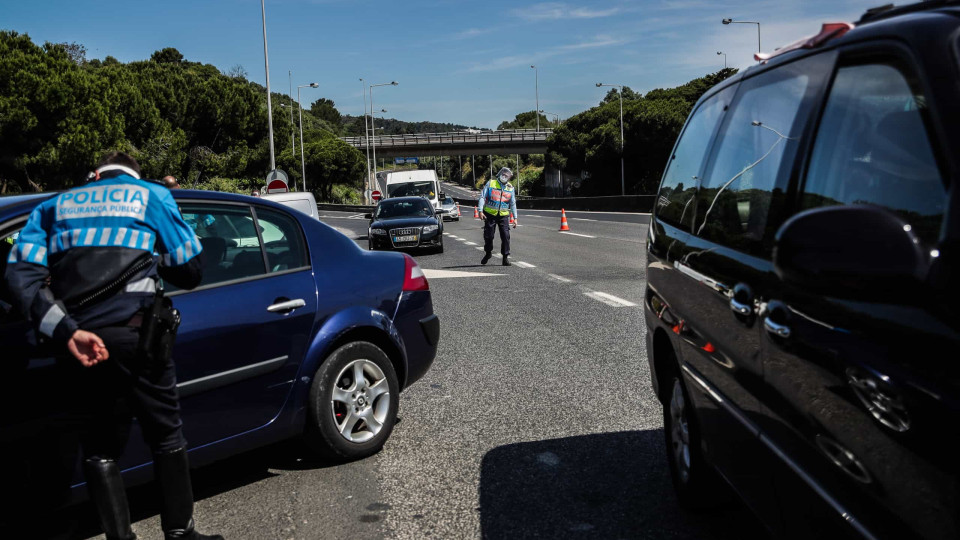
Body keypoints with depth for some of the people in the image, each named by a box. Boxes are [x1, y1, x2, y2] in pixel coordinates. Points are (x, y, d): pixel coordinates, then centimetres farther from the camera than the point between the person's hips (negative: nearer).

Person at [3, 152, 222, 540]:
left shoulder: (55, 207, 19)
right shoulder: (151, 196, 12)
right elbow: (190, 270, 10)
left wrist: (68, 333, -9)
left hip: (76, 343, 2)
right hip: (135, 334, -2)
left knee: (99, 451, 14)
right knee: (167, 439, 13)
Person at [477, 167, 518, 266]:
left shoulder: (510, 188, 6)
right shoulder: (490, 183, -1)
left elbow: (513, 204, 12)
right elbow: (482, 197, -3)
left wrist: (515, 218, 8)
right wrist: (480, 211, -12)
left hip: (503, 215, 1)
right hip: (490, 214, -1)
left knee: (505, 236, -8)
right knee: (488, 235, 4)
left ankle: (506, 257, 0)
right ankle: (488, 253, 28)